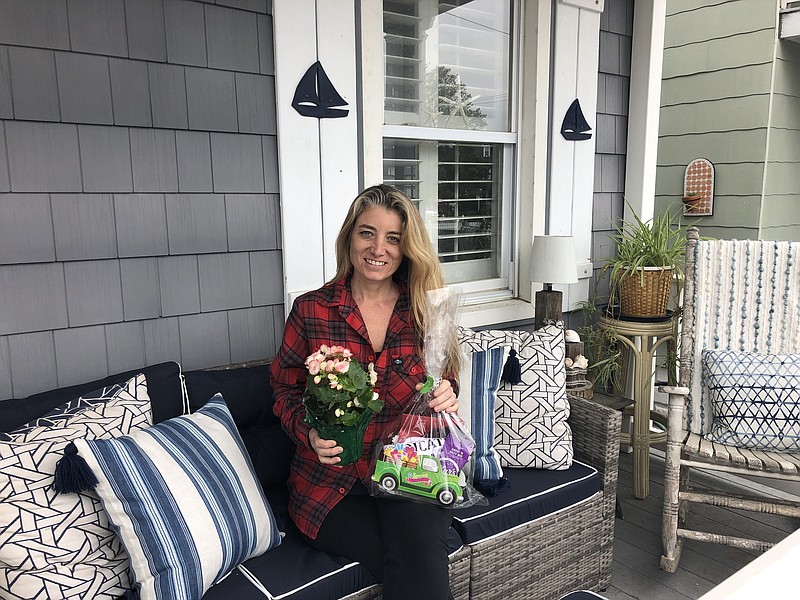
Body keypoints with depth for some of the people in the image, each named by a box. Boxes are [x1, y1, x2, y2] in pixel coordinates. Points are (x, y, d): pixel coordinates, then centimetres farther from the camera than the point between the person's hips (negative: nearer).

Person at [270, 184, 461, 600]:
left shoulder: (426, 312, 3)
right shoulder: (310, 310, -2)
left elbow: (445, 385, 13)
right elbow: (285, 387, 7)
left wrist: (446, 399, -11)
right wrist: (309, 433, -13)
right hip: (330, 480, -1)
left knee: (422, 564, -26)